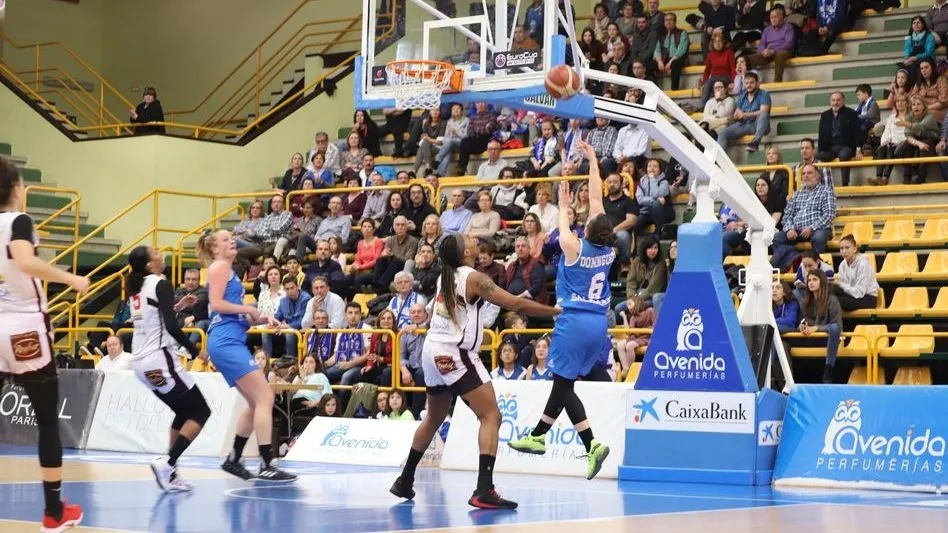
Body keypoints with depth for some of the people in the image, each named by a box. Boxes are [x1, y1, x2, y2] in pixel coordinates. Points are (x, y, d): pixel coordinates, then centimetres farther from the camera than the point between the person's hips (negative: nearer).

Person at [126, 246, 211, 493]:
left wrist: (176, 306, 24)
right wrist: (195, 351, -10)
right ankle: (167, 463, -15)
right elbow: (171, 326, -19)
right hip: (158, 359, -8)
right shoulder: (160, 284, -10)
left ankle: (169, 473, 12)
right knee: (200, 411, 0)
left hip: (140, 361, 8)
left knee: (184, 412, 20)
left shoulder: (136, 287, 13)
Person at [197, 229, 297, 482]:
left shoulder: (228, 270, 26)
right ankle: (266, 466, -18)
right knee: (265, 398, -14)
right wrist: (248, 309, -6)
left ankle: (233, 460, 18)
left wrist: (261, 319, 10)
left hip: (231, 342, 10)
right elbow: (217, 304, -15)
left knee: (256, 403, 13)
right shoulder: (219, 267, -2)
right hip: (226, 341, -10)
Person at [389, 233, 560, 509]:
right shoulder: (473, 278, -11)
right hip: (455, 354, -8)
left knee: (434, 418, 25)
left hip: (434, 352, 8)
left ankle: (405, 481, 32)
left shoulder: (445, 276, 12)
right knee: (491, 416, -8)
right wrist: (556, 311, -5)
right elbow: (516, 304, -13)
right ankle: (484, 490, -19)